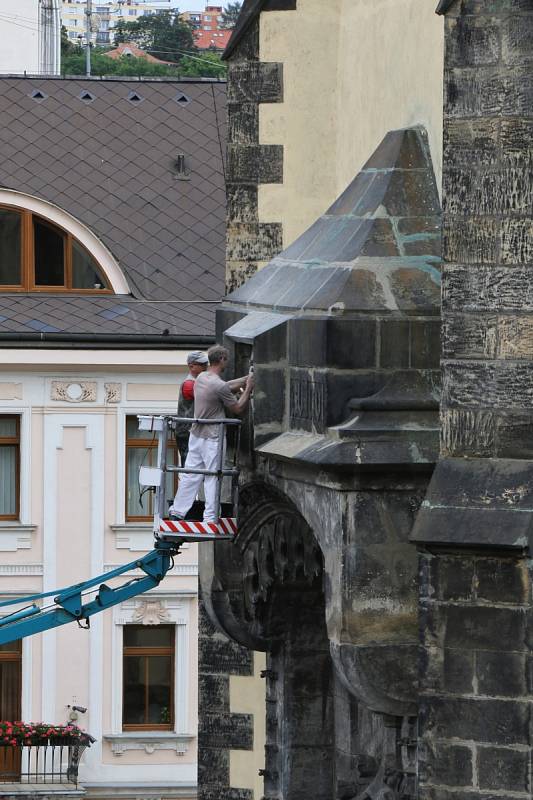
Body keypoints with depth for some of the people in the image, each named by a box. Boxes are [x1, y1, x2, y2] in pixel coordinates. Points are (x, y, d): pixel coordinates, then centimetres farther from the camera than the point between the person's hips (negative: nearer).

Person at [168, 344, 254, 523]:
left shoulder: (201, 378, 5)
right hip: (212, 438, -8)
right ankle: (210, 518, 3)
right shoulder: (219, 386, -20)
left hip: (196, 434, 8)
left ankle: (177, 511, 15)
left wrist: (246, 379, 21)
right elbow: (238, 409, -10)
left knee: (190, 475, 13)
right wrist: (248, 389, -1)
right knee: (212, 478, 0)